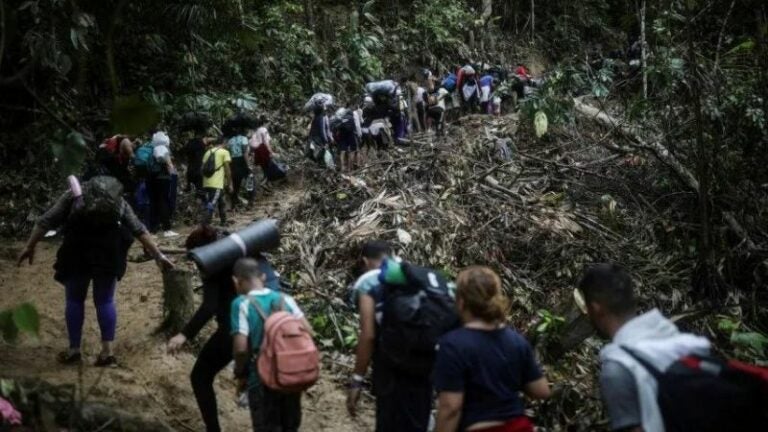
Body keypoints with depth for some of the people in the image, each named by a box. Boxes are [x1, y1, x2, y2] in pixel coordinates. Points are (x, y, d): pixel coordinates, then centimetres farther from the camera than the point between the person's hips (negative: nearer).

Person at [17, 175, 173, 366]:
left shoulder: (74, 195, 17)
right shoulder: (119, 201, 21)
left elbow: (47, 221, 11)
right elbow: (139, 230, 17)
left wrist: (30, 247, 14)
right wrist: (158, 255, 18)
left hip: (77, 253, -1)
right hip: (108, 254, 1)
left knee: (74, 300, 13)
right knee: (105, 301, 12)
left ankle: (74, 350, 17)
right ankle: (108, 352, 9)